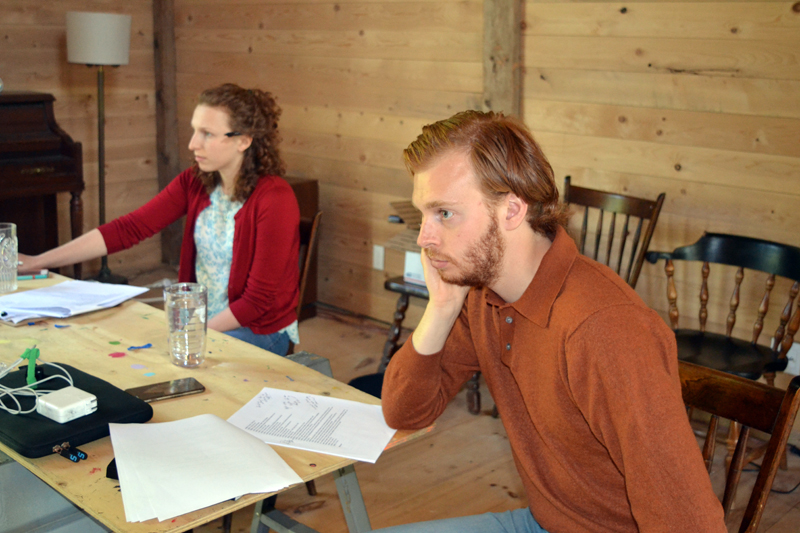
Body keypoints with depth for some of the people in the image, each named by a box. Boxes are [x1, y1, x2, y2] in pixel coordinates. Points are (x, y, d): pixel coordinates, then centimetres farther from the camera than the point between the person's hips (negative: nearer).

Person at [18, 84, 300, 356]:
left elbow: (259, 300, -17)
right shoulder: (194, 182, 0)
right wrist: (37, 261, -10)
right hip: (201, 319, 6)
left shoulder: (275, 199, -20)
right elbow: (129, 228, -5)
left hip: (260, 332, -6)